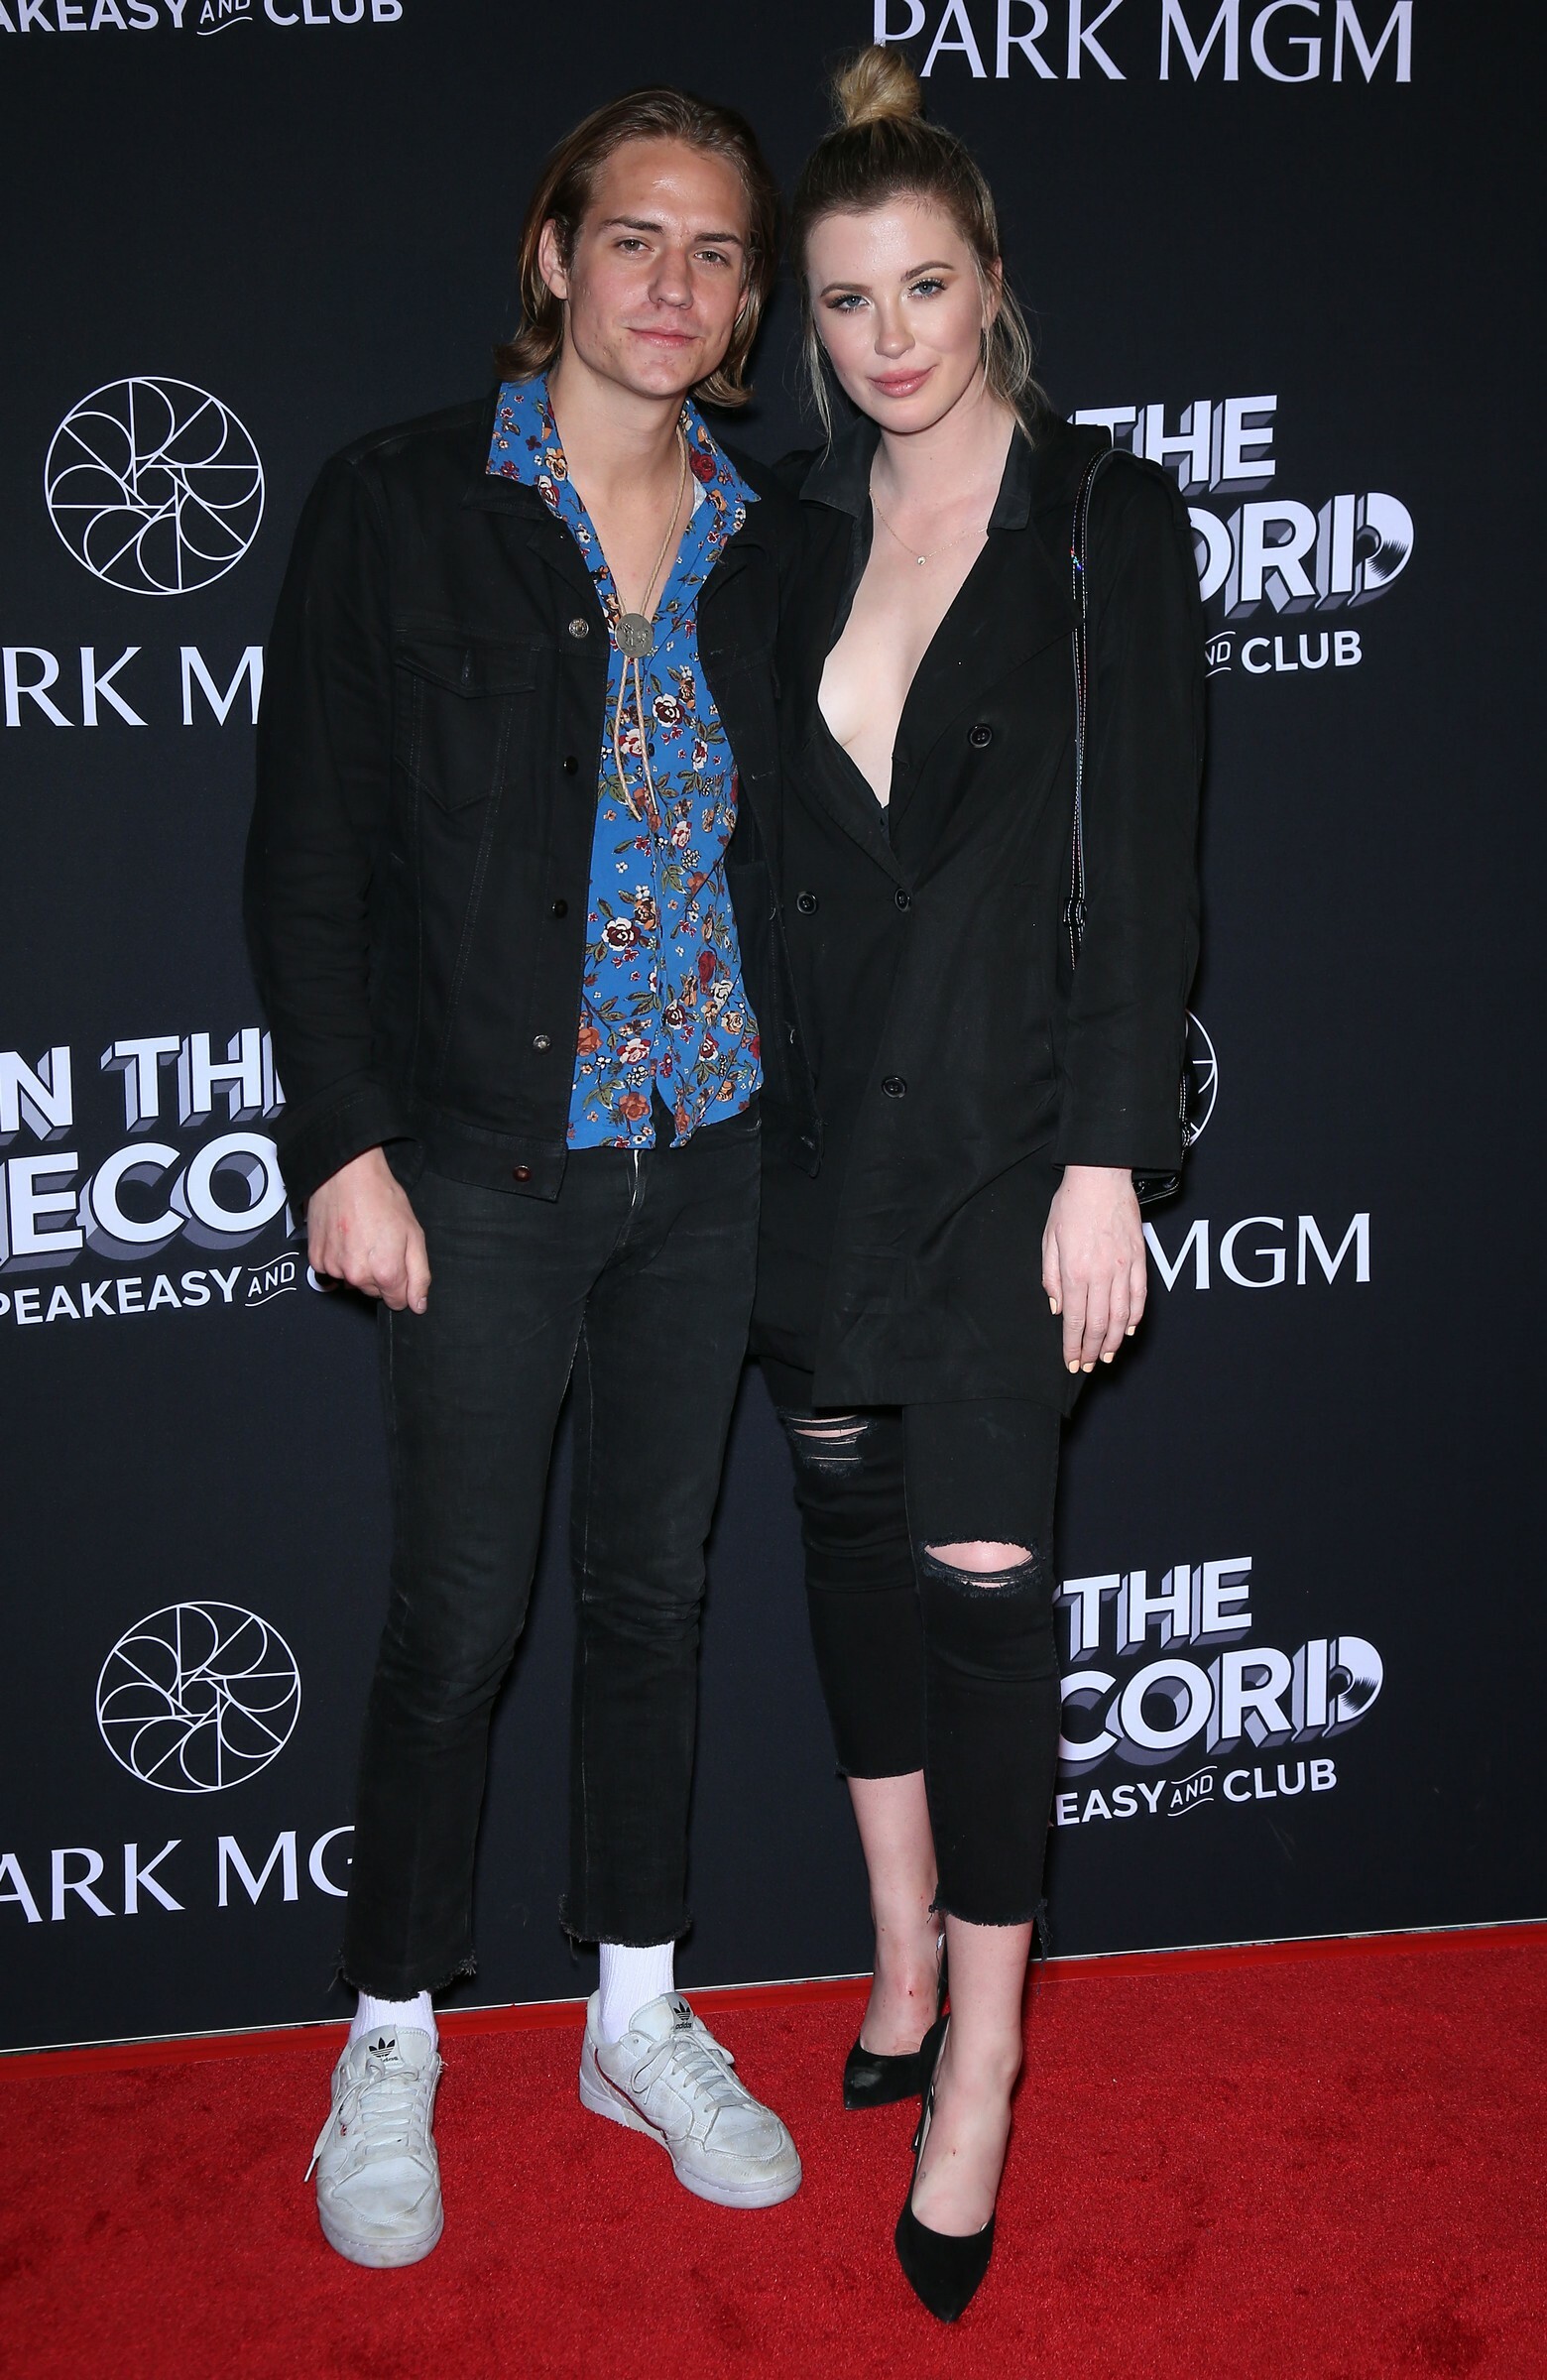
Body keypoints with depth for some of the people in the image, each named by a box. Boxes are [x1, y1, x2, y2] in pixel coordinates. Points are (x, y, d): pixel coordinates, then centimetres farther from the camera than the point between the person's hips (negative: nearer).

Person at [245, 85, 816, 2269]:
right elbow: (307, 857, -5)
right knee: (458, 1618, 3)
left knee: (655, 1593, 13)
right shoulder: (401, 507, -4)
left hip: (707, 1162, 4)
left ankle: (638, 2017, 31)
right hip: (485, 1167, -3)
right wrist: (347, 1142, -11)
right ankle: (393, 2044, 25)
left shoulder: (770, 548, 7)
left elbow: (794, 851, 12)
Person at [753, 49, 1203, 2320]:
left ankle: (982, 2062, 11)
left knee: (981, 1568, -4)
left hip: (1007, 1119, -4)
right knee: (854, 1524, 12)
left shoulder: (1111, 521, -3)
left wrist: (1104, 1164, -13)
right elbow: (765, 833, 10)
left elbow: (1143, 864, -8)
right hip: (817, 1115, 5)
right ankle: (904, 1958, 30)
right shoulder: (798, 532, 9)